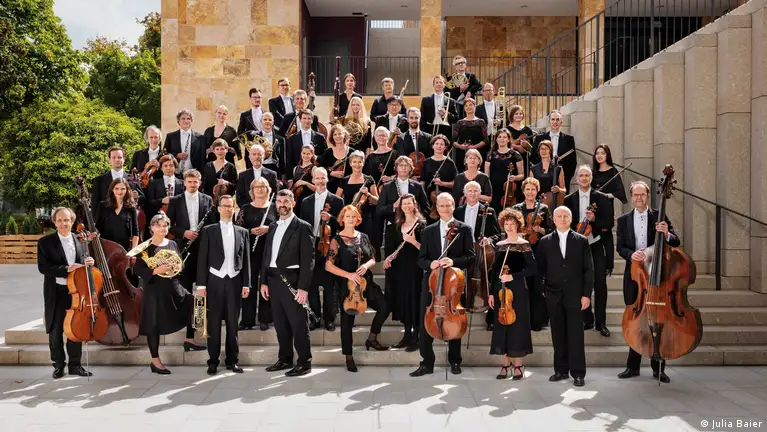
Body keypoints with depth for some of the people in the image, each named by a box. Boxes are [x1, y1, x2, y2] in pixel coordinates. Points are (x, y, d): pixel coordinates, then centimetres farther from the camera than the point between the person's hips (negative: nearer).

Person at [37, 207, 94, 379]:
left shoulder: (80, 240, 5)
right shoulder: (45, 242, -6)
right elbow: (43, 267, -13)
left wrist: (89, 263, -9)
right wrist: (66, 269, -23)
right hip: (56, 292, -2)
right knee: (55, 331, 7)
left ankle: (75, 365, 21)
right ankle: (58, 365, 22)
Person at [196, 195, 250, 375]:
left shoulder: (242, 231, 9)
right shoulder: (208, 231, 4)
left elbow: (246, 260, 8)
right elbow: (202, 259, 0)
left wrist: (246, 284, 1)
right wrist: (201, 284, -7)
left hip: (234, 281, 2)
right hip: (215, 281, -1)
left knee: (232, 323, 6)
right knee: (214, 323, 3)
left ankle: (232, 360, 14)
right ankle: (213, 361, 11)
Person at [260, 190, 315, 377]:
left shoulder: (302, 227, -5)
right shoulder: (272, 227, 15)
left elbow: (308, 259, -10)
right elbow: (266, 255, 17)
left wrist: (303, 287, -17)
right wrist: (264, 281, 10)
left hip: (292, 280, -6)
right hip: (274, 280, 7)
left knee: (298, 323, -2)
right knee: (280, 323, 13)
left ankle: (304, 362, 7)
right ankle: (285, 359, 24)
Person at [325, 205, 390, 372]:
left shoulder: (364, 237, 7)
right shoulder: (337, 239, -6)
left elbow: (373, 259, 13)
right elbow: (328, 265, -11)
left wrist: (366, 265, -11)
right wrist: (348, 275, -20)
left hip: (366, 282, 4)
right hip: (347, 285, -4)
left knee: (384, 307, -11)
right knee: (347, 321, 1)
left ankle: (372, 339, 13)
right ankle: (349, 357, 16)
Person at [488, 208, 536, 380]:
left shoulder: (524, 245, -3)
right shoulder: (499, 245, 10)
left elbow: (532, 269, -8)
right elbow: (494, 270, 12)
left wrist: (513, 276, -18)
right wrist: (492, 292, 8)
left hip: (518, 290, -4)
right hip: (501, 290, 4)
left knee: (517, 325, -2)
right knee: (502, 325, 5)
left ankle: (518, 365, 7)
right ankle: (506, 365, 13)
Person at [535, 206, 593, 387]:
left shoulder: (581, 241, 3)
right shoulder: (545, 241, 6)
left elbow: (588, 269, 1)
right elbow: (539, 268, 7)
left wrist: (586, 294, -5)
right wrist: (540, 291, -1)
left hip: (574, 295, -1)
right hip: (553, 295, 2)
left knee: (575, 335, 0)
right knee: (558, 335, 7)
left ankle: (578, 372, 7)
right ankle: (561, 370, 16)